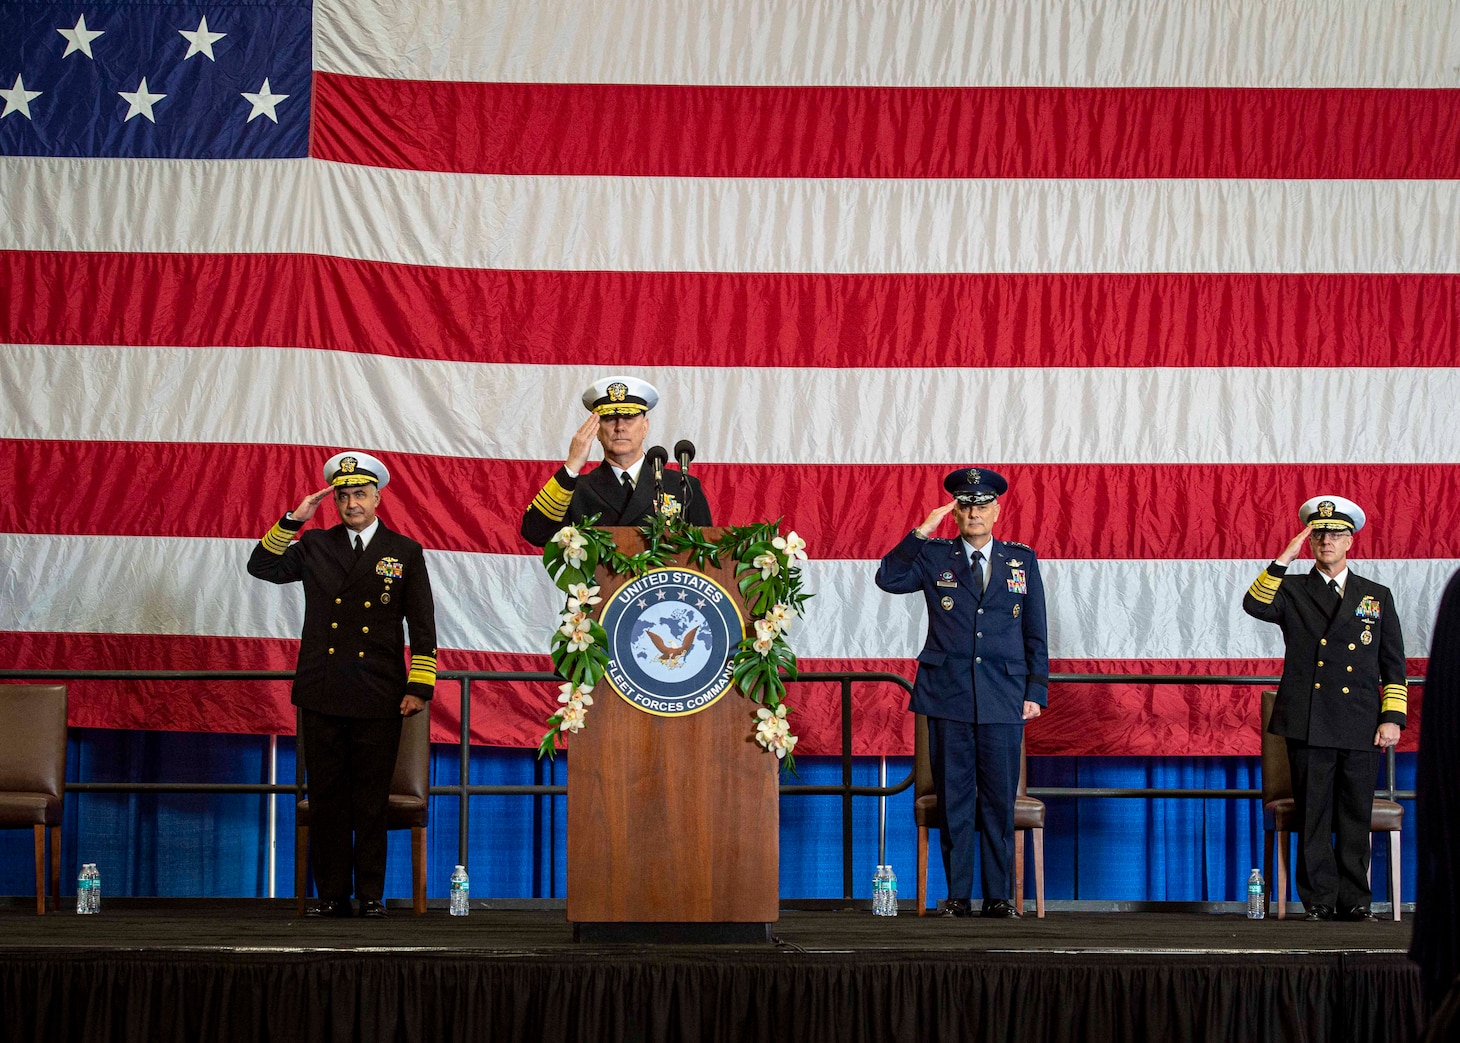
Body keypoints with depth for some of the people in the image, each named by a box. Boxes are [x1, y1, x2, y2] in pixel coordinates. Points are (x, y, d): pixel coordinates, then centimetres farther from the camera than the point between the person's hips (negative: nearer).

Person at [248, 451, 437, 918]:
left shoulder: (405, 552, 6)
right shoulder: (314, 546, 11)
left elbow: (422, 627, 5)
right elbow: (262, 567, 4)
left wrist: (420, 687, -2)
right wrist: (292, 521, -5)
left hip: (379, 699, -2)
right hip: (322, 695, 2)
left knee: (371, 801, 2)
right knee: (326, 798, 4)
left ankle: (371, 894, 9)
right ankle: (332, 894, 11)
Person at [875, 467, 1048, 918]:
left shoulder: (1022, 560, 11)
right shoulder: (934, 557, 8)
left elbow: (1036, 632, 11)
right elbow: (888, 578, -8)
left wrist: (1036, 691, 5)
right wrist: (923, 531, -11)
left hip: (1003, 698, 1)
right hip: (947, 695, 0)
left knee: (1000, 800, 1)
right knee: (953, 799, 2)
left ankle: (998, 896, 8)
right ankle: (958, 895, 8)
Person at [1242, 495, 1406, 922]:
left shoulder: (1377, 596, 14)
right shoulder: (1292, 591, 10)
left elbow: (1394, 665, 13)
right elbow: (1254, 606, -13)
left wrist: (1392, 718, 2)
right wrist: (1286, 557, -16)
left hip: (1361, 726, 1)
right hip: (1308, 723, -1)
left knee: (1355, 817, 3)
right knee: (1313, 817, 0)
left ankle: (1354, 902, 10)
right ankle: (1320, 901, 6)